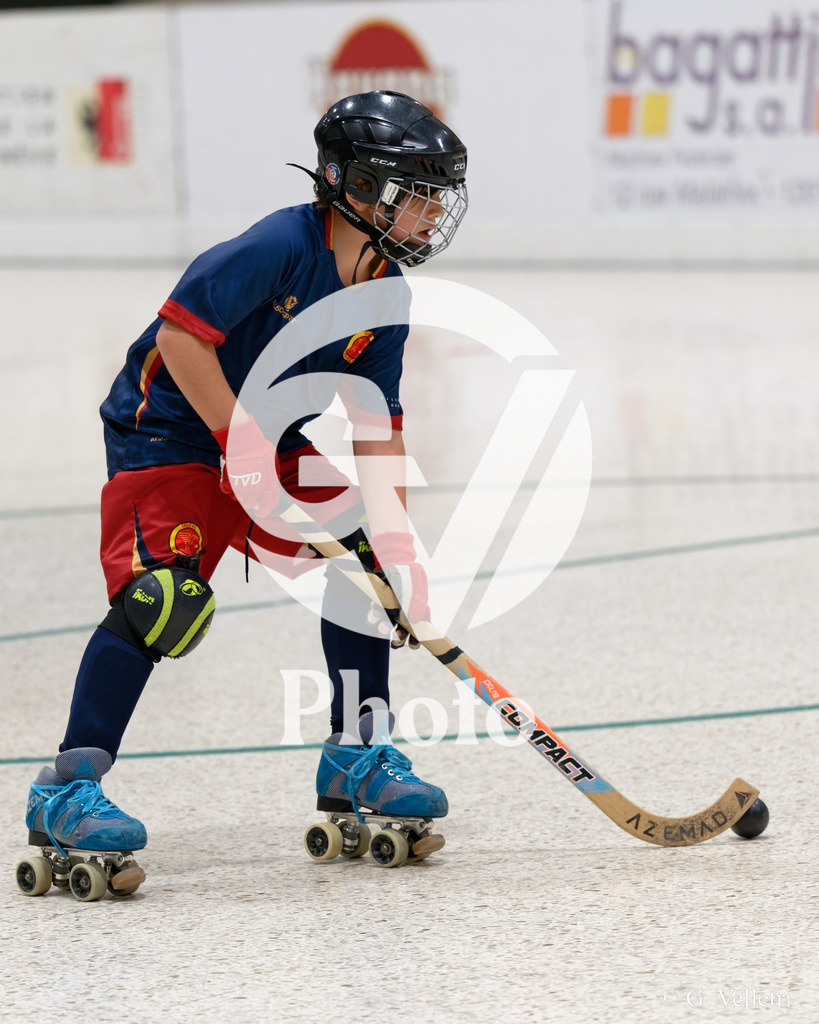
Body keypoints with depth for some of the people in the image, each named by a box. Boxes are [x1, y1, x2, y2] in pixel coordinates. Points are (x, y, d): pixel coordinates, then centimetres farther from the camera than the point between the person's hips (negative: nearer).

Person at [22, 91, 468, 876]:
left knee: (371, 553, -3)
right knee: (161, 595, -24)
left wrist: (391, 534, -14)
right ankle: (66, 790, -20)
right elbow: (181, 332, -28)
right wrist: (241, 444, -27)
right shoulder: (282, 246, -25)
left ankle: (357, 753, 11)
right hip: (168, 436, -8)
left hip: (278, 444, 8)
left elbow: (376, 428, -1)